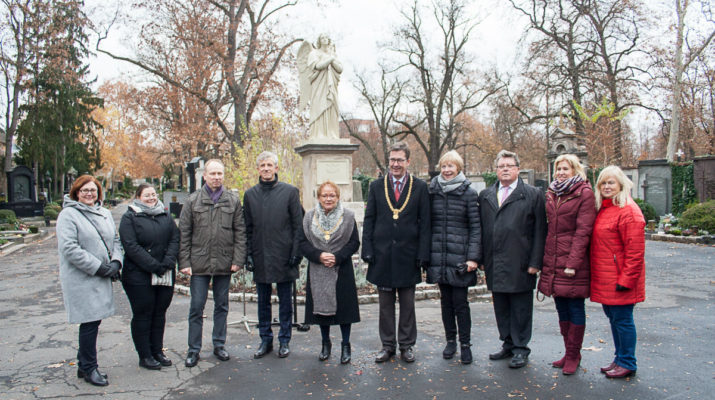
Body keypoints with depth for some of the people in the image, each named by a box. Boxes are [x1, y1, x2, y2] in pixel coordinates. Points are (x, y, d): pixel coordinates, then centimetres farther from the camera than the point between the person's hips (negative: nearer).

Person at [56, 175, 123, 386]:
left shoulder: (105, 214, 15)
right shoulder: (68, 215, -8)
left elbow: (115, 240, 17)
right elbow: (69, 248, -17)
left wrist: (116, 262, -2)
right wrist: (98, 267, -17)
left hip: (101, 279, 7)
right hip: (81, 280, -7)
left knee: (93, 321, 13)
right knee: (90, 322, -4)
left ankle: (84, 365, 27)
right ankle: (89, 368, 12)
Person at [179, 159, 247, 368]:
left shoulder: (233, 200, 4)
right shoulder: (193, 200, 1)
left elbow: (240, 232, 3)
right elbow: (184, 233, 1)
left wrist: (238, 259, -5)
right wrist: (184, 262, -5)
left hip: (224, 263, 1)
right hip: (199, 263, -1)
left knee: (222, 305, 12)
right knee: (197, 306, 3)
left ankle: (219, 344, 25)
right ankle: (194, 349, 15)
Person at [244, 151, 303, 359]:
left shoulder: (290, 191, -1)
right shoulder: (250, 194, 8)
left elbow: (298, 225, -1)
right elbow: (248, 227, 11)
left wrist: (296, 253, -8)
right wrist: (248, 254, 2)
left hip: (283, 255, -3)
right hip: (260, 257, 3)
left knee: (285, 300, 7)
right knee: (263, 301, 11)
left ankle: (284, 340, 19)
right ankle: (265, 340, 24)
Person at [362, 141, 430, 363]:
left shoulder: (420, 187, 1)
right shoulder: (376, 186, 5)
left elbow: (425, 223, -1)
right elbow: (369, 221, 5)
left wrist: (423, 254, -7)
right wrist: (367, 251, -3)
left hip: (408, 255, -1)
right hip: (382, 254, 1)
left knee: (407, 304, 10)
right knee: (385, 304, 10)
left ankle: (407, 345, 23)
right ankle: (387, 345, 22)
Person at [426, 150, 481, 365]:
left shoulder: (468, 192, -2)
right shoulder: (433, 190, 7)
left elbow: (475, 226, -3)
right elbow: (428, 223, 9)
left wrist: (473, 257, -10)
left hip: (459, 255, -3)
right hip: (438, 255, 3)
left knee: (460, 301, -1)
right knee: (445, 299, 11)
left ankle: (465, 343, 13)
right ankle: (450, 340, 24)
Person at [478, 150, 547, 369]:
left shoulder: (533, 194, 1)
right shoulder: (485, 196, 12)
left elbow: (540, 231, -3)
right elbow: (481, 229, 12)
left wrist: (535, 262, -9)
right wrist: (482, 259, 6)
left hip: (520, 264, -4)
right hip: (495, 264, 4)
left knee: (521, 307, 4)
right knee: (501, 307, 13)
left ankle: (521, 348, 17)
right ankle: (508, 344, 27)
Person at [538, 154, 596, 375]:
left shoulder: (584, 194, -6)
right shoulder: (551, 194, 13)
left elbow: (583, 231, -11)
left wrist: (573, 263, -16)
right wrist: (545, 258, 8)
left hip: (573, 259, -6)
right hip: (553, 261, 6)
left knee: (575, 308, 3)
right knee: (561, 308, 13)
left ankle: (573, 356, 14)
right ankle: (569, 353, 25)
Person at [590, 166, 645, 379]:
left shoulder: (628, 211, -15)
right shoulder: (603, 209, 14)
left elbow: (635, 251, -18)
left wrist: (626, 279, -19)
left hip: (619, 279, -9)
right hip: (604, 278, 9)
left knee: (622, 319, 0)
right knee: (613, 317, 16)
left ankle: (627, 364, 14)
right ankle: (620, 359, 29)